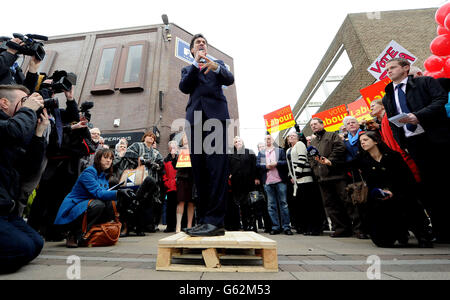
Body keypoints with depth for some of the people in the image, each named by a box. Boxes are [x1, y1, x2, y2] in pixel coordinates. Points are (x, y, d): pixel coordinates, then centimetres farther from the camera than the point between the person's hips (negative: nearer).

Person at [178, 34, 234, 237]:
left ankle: (215, 220, -18)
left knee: (217, 167, -17)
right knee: (199, 170, -6)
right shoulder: (188, 69, 30)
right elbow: (184, 87, 9)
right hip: (195, 118, 2)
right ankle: (204, 219, -3)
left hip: (216, 115, -2)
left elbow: (230, 80, 6)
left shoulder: (218, 64, 27)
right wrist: (196, 63, 5)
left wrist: (216, 67, -12)